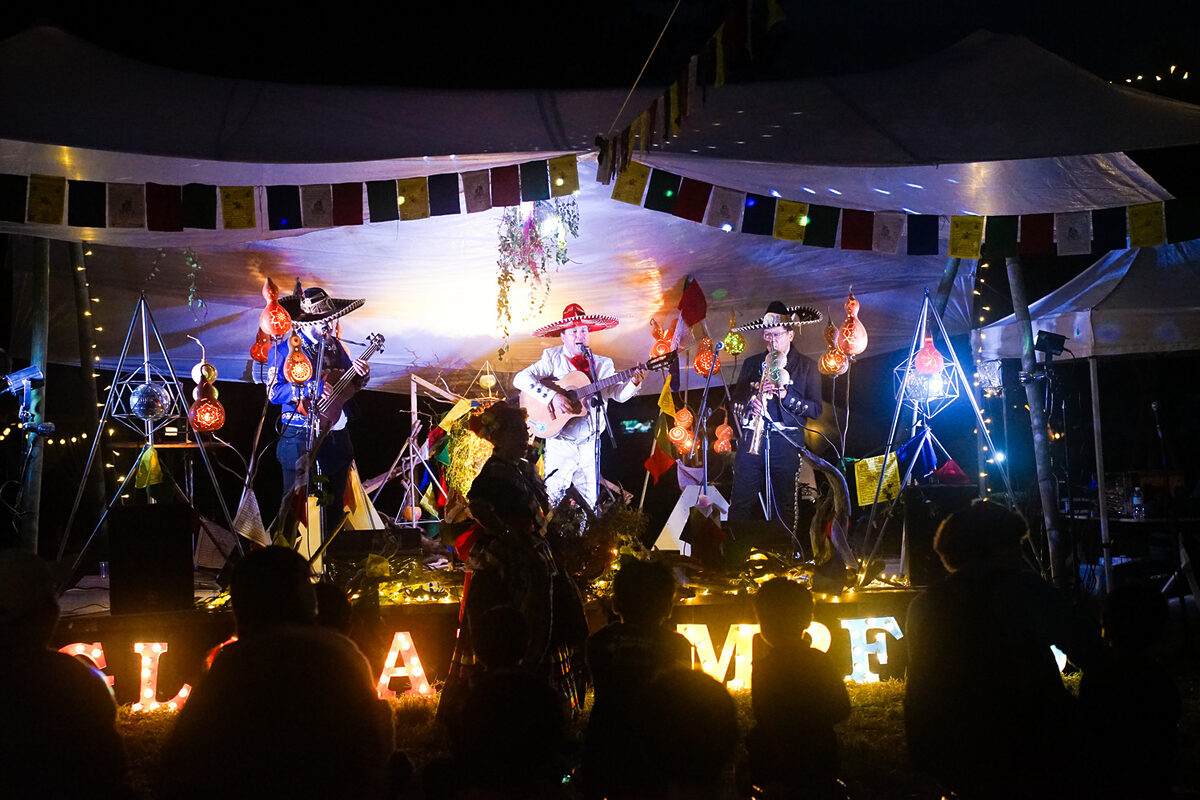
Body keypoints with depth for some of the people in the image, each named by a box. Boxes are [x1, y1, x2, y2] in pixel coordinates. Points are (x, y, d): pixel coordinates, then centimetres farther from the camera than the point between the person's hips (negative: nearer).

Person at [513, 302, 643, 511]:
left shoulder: (601, 364, 8)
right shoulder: (552, 358, -2)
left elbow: (619, 394, -1)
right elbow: (521, 378, -14)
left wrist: (633, 382, -22)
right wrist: (553, 396, -25)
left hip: (590, 444, 3)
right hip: (561, 444, -3)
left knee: (591, 502, 7)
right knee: (553, 498, -2)